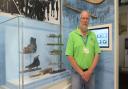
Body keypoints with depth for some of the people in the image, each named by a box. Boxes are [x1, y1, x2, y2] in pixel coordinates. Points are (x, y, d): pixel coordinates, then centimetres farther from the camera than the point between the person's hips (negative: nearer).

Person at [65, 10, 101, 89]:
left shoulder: (93, 35, 3)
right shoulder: (72, 34, -6)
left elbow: (97, 54, 1)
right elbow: (69, 56, -9)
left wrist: (89, 71, -8)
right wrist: (81, 72, -10)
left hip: (90, 72, 3)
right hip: (77, 72, -3)